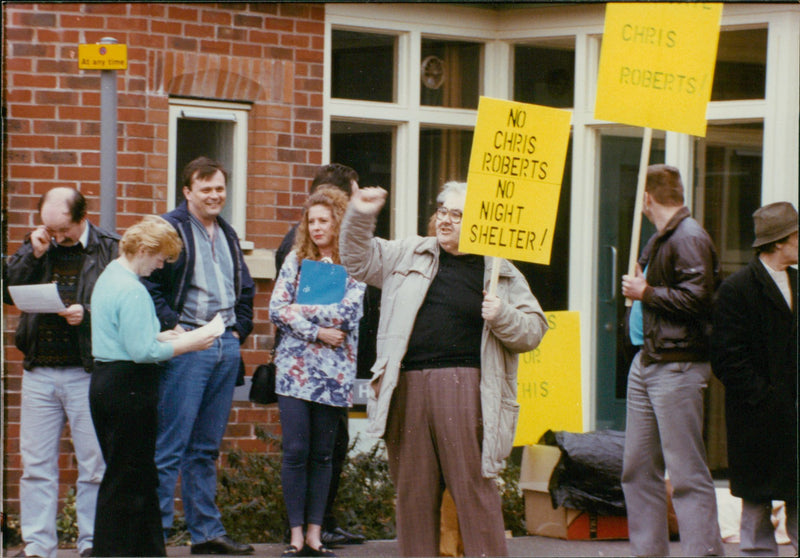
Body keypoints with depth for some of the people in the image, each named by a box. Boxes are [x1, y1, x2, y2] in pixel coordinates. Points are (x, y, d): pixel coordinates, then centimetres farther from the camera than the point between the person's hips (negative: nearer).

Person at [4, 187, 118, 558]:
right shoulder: (38, 247, 14)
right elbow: (8, 288, 5)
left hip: (88, 372, -4)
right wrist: (33, 253, -5)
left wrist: (88, 315, -19)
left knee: (94, 465, 0)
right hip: (39, 371, 4)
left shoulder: (111, 250, 0)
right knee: (36, 464, 4)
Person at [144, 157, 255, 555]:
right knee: (171, 446, -8)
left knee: (206, 448, 11)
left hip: (227, 345, 7)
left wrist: (239, 328, 16)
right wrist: (171, 327, -16)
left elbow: (245, 288, 29)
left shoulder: (228, 235, 19)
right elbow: (148, 284, -12)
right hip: (187, 346, -7)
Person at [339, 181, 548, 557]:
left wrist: (503, 316, -11)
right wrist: (360, 217, 6)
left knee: (473, 489, -6)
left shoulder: (501, 273, 9)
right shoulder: (410, 254, 17)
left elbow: (533, 331, 8)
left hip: (464, 388, -3)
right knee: (413, 490, 6)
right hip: (408, 388, 3)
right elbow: (359, 261, 21)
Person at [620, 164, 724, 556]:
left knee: (686, 473, -11)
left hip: (677, 367, -10)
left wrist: (647, 293, -11)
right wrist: (638, 285, 12)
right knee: (638, 469, 10)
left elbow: (697, 298, -21)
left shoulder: (689, 238, -12)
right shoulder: (659, 239, 18)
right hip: (646, 361, 10)